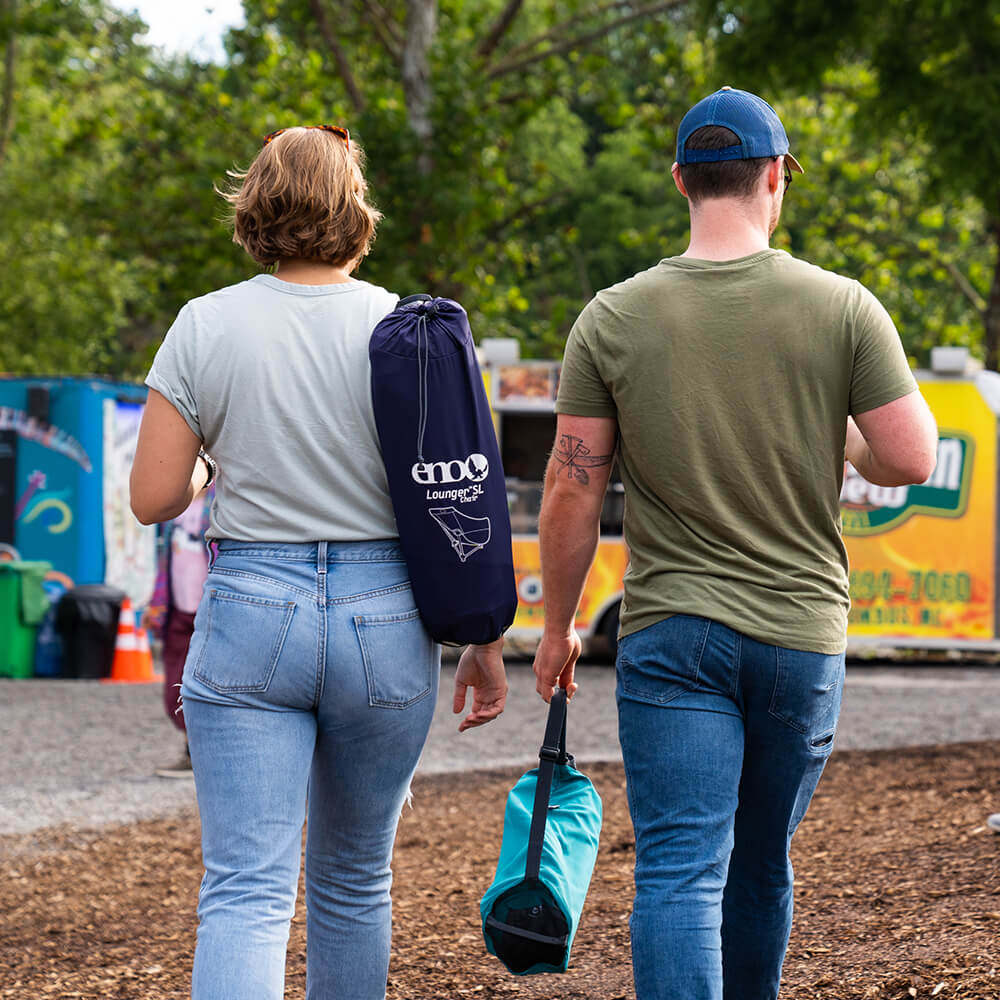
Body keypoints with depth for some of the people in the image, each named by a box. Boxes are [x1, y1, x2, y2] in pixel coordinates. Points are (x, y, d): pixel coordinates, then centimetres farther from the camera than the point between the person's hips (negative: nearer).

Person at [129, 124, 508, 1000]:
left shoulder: (205, 327, -2)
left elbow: (154, 498, -2)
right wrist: (486, 643, 6)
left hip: (248, 612, -1)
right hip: (386, 619, 1)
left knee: (246, 893, -5)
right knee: (355, 879, 19)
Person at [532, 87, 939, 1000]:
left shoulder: (614, 318, -1)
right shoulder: (844, 308, -4)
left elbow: (572, 489, 0)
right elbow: (912, 459, -5)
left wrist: (558, 629, 11)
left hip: (669, 634, -1)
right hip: (801, 633, 1)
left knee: (680, 870, -7)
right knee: (761, 864, 18)